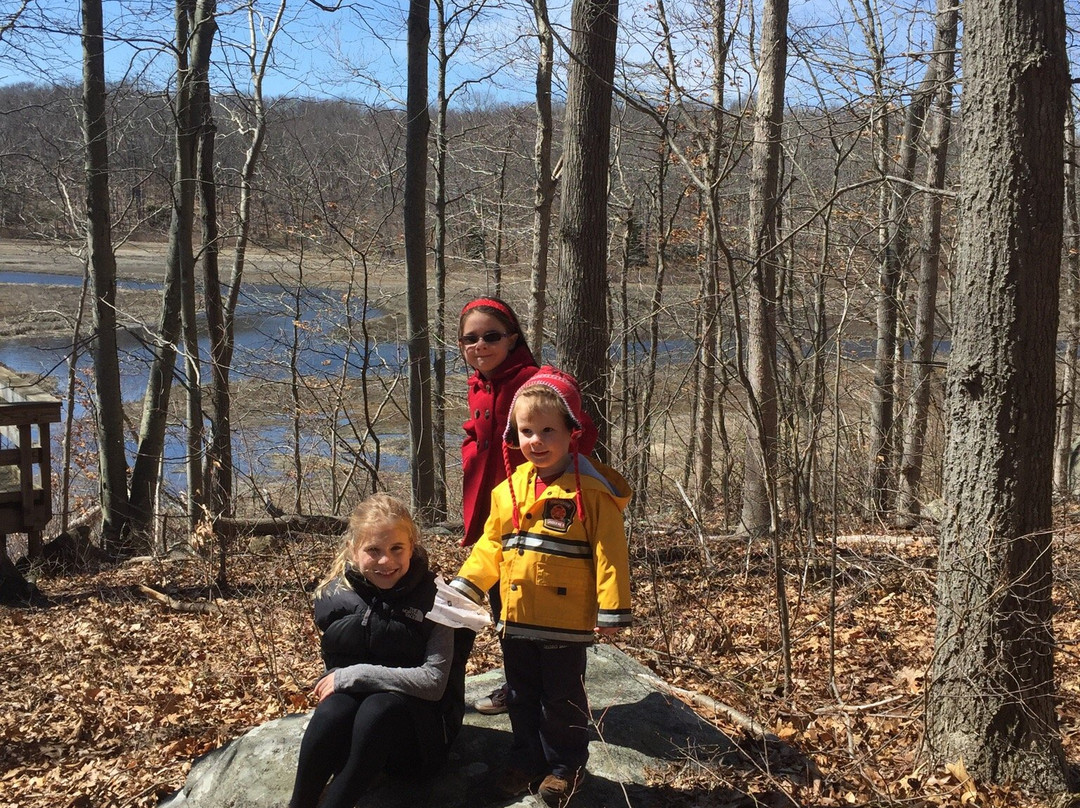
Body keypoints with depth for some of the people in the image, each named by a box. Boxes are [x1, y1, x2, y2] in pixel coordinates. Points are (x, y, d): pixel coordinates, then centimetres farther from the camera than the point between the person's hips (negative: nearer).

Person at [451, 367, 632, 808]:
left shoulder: (591, 490, -12)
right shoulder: (508, 489, 5)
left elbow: (608, 552, -13)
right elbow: (491, 544, 13)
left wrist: (611, 609, -14)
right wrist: (464, 586, 6)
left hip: (566, 622, -5)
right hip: (515, 619, 6)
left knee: (562, 699, 10)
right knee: (522, 697, 19)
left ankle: (565, 765, 29)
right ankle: (526, 759, 36)